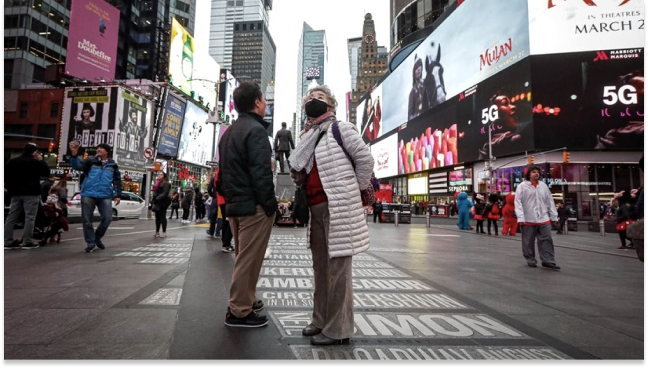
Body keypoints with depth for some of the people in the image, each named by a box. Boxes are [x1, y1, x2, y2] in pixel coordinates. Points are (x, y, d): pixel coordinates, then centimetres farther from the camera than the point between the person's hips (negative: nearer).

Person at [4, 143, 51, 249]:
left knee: (11, 217, 9)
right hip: (31, 193, -7)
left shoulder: (12, 161, 14)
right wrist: (41, 160, 4)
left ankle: (8, 241, 9)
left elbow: (6, 176, 16)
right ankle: (27, 242, -9)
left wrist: (10, 188, 21)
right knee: (30, 217, -7)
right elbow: (46, 173, -2)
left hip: (16, 192, 7)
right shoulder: (35, 162, -10)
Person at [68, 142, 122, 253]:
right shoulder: (91, 161, 7)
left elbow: (117, 181, 13)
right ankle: (90, 243, 14)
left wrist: (117, 195, 7)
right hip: (88, 195, -1)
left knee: (107, 218, -5)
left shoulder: (112, 165, 11)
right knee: (87, 220, 2)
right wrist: (74, 154, -28)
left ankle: (97, 238, 19)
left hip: (105, 196, 1)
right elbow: (77, 166, -10)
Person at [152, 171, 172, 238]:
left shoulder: (166, 183, -6)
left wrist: (158, 199, -25)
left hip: (163, 203, -8)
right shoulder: (157, 183, 18)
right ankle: (157, 232, 16)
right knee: (157, 217, 10)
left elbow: (165, 193, -17)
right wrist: (154, 202, 9)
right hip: (157, 202, 8)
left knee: (162, 217, -5)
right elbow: (155, 193, 18)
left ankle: (164, 232, -1)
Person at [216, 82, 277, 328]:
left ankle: (244, 300, 31)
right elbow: (261, 172, -21)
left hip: (234, 204, 10)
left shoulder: (228, 132, 17)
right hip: (254, 205, -9)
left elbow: (223, 171, 17)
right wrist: (270, 204, -15)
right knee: (249, 259, -1)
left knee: (244, 258, 19)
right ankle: (239, 312, 7)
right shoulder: (256, 130, -12)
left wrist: (229, 198, 18)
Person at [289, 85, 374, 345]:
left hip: (337, 207, -8)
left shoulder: (340, 129, -2)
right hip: (315, 209, 8)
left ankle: (339, 329, 8)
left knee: (338, 267, -3)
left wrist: (353, 191, -4)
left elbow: (365, 159, -7)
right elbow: (299, 171, 28)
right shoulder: (309, 137, 20)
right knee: (321, 266, 14)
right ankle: (321, 321, 28)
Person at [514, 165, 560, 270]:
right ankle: (530, 260, 20)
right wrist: (521, 218, -16)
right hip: (528, 220, -4)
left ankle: (548, 261, 6)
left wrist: (553, 216, 10)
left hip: (544, 219, 4)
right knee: (528, 242, 6)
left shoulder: (543, 186, 11)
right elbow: (518, 202, -9)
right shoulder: (522, 186, -4)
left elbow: (550, 201, 13)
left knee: (547, 240, 1)